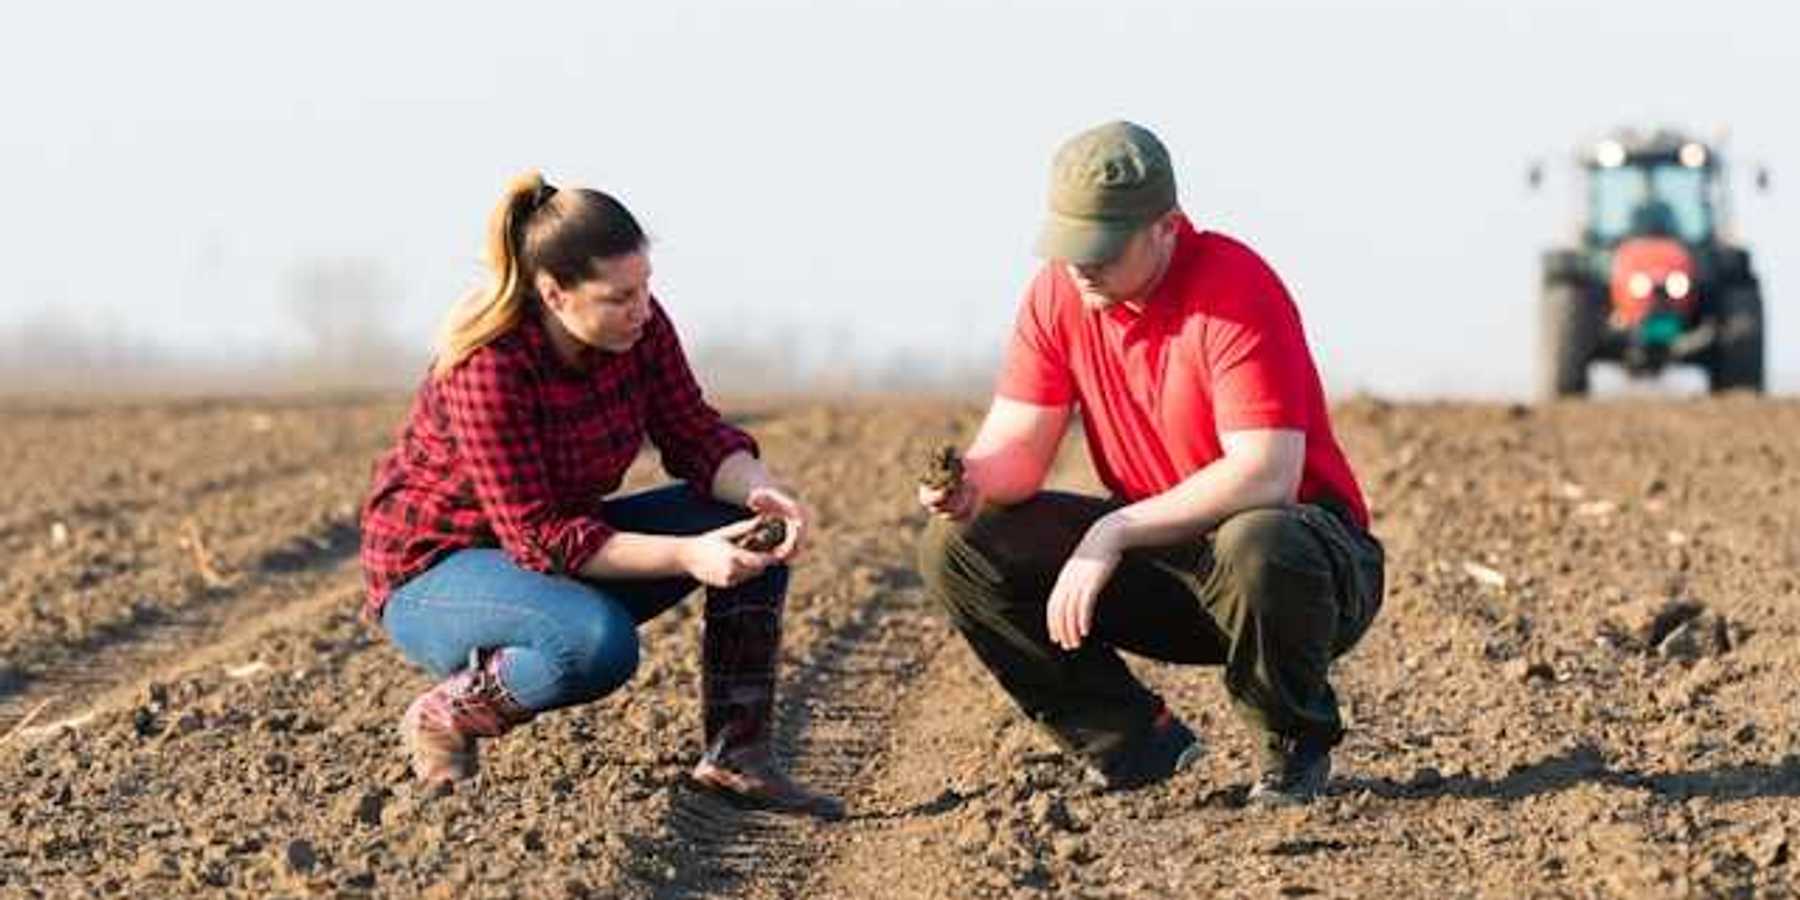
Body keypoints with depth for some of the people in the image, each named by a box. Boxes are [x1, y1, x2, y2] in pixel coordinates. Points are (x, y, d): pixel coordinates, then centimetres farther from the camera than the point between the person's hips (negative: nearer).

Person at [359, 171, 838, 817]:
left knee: (753, 525, -10)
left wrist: (762, 490, -26)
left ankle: (736, 756, -5)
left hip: (563, 544, 8)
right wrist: (686, 556, -37)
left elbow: (694, 435, -4)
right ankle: (446, 715, -10)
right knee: (598, 641, -38)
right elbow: (537, 537, -31)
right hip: (435, 570, -8)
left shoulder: (639, 325, -11)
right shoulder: (487, 368, -31)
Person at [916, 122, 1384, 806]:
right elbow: (1018, 446, -4)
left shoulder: (1235, 289, -22)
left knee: (1258, 549, -43)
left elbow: (1266, 474, -31)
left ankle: (1296, 748, -10)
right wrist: (973, 481, -29)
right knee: (956, 546, -10)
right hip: (1155, 561, 6)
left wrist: (1114, 532, -33)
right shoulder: (1059, 294, -3)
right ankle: (1134, 740, -3)